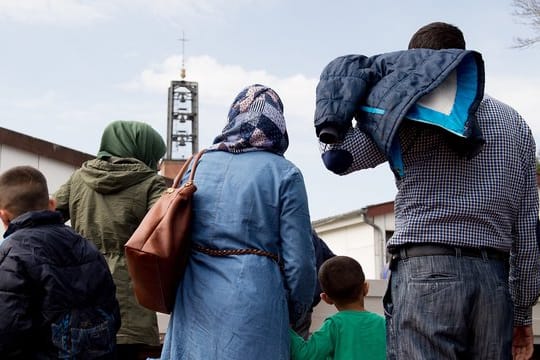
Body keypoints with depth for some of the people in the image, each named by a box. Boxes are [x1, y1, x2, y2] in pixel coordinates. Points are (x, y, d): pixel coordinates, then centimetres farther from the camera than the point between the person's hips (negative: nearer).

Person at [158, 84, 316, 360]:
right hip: (253, 304, -4)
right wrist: (293, 314, 12)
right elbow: (299, 261, -5)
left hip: (193, 306, 4)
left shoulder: (198, 166, 11)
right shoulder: (284, 173, -2)